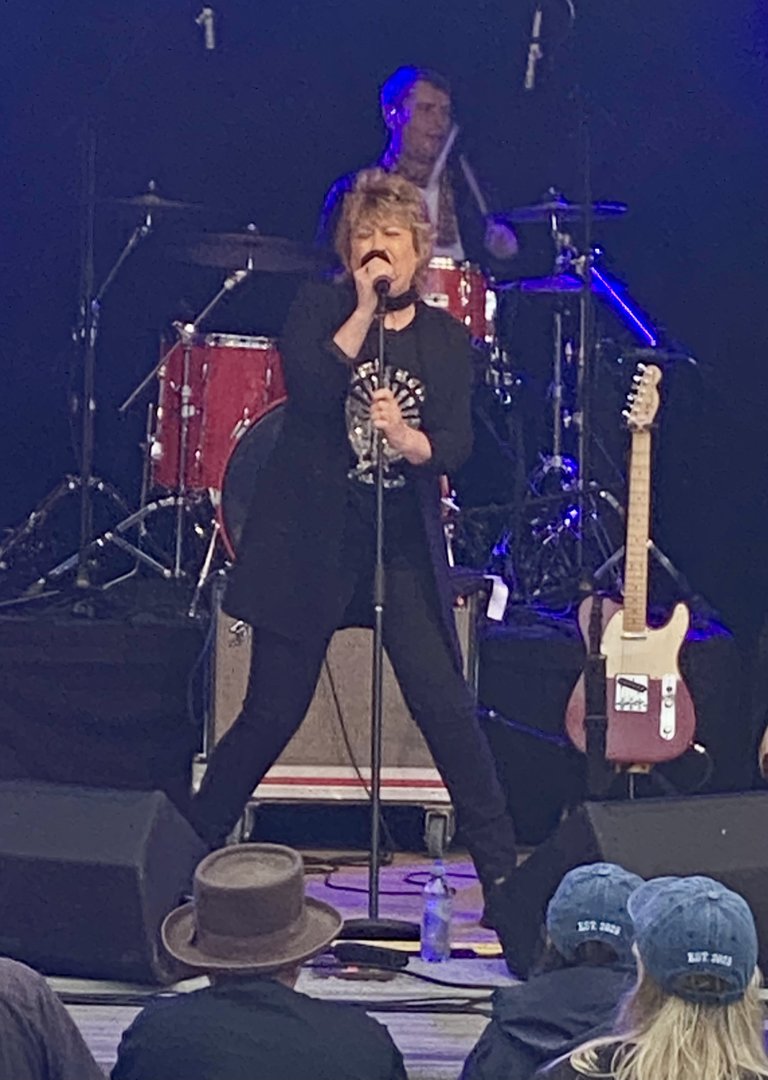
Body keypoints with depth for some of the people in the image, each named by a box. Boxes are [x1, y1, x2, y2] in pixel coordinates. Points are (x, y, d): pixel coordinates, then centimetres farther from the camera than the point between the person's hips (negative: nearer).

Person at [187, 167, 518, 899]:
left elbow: (456, 447, -5)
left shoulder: (447, 340, 6)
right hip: (309, 537, -1)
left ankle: (502, 871, 7)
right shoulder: (320, 308, 1)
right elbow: (307, 392, -16)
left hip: (404, 547, 2)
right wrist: (364, 311, -17)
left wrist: (408, 439, -26)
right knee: (273, 712, 4)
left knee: (446, 708, -4)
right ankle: (192, 849, 23)